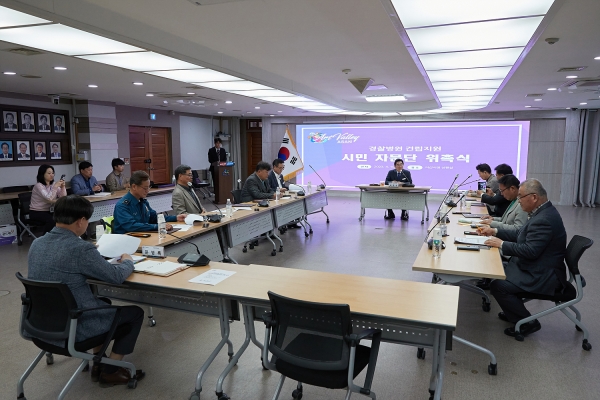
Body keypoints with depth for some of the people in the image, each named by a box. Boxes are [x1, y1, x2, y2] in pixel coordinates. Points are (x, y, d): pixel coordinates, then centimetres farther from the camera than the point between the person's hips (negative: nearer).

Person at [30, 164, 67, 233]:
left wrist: (63, 187, -19)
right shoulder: (38, 186, -14)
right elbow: (49, 199, -28)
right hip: (36, 212, -6)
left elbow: (63, 197, -5)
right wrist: (55, 187, -27)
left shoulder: (53, 184, 4)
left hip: (49, 211, 6)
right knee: (51, 220, -32)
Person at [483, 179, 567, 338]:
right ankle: (513, 313, 26)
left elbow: (530, 251, -30)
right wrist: (496, 232, 8)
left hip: (542, 276, -11)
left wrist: (502, 244, -20)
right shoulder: (543, 212, 7)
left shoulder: (544, 220, -27)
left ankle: (528, 323, 1)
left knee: (497, 285, -17)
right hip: (537, 267, 11)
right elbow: (520, 234, 16)